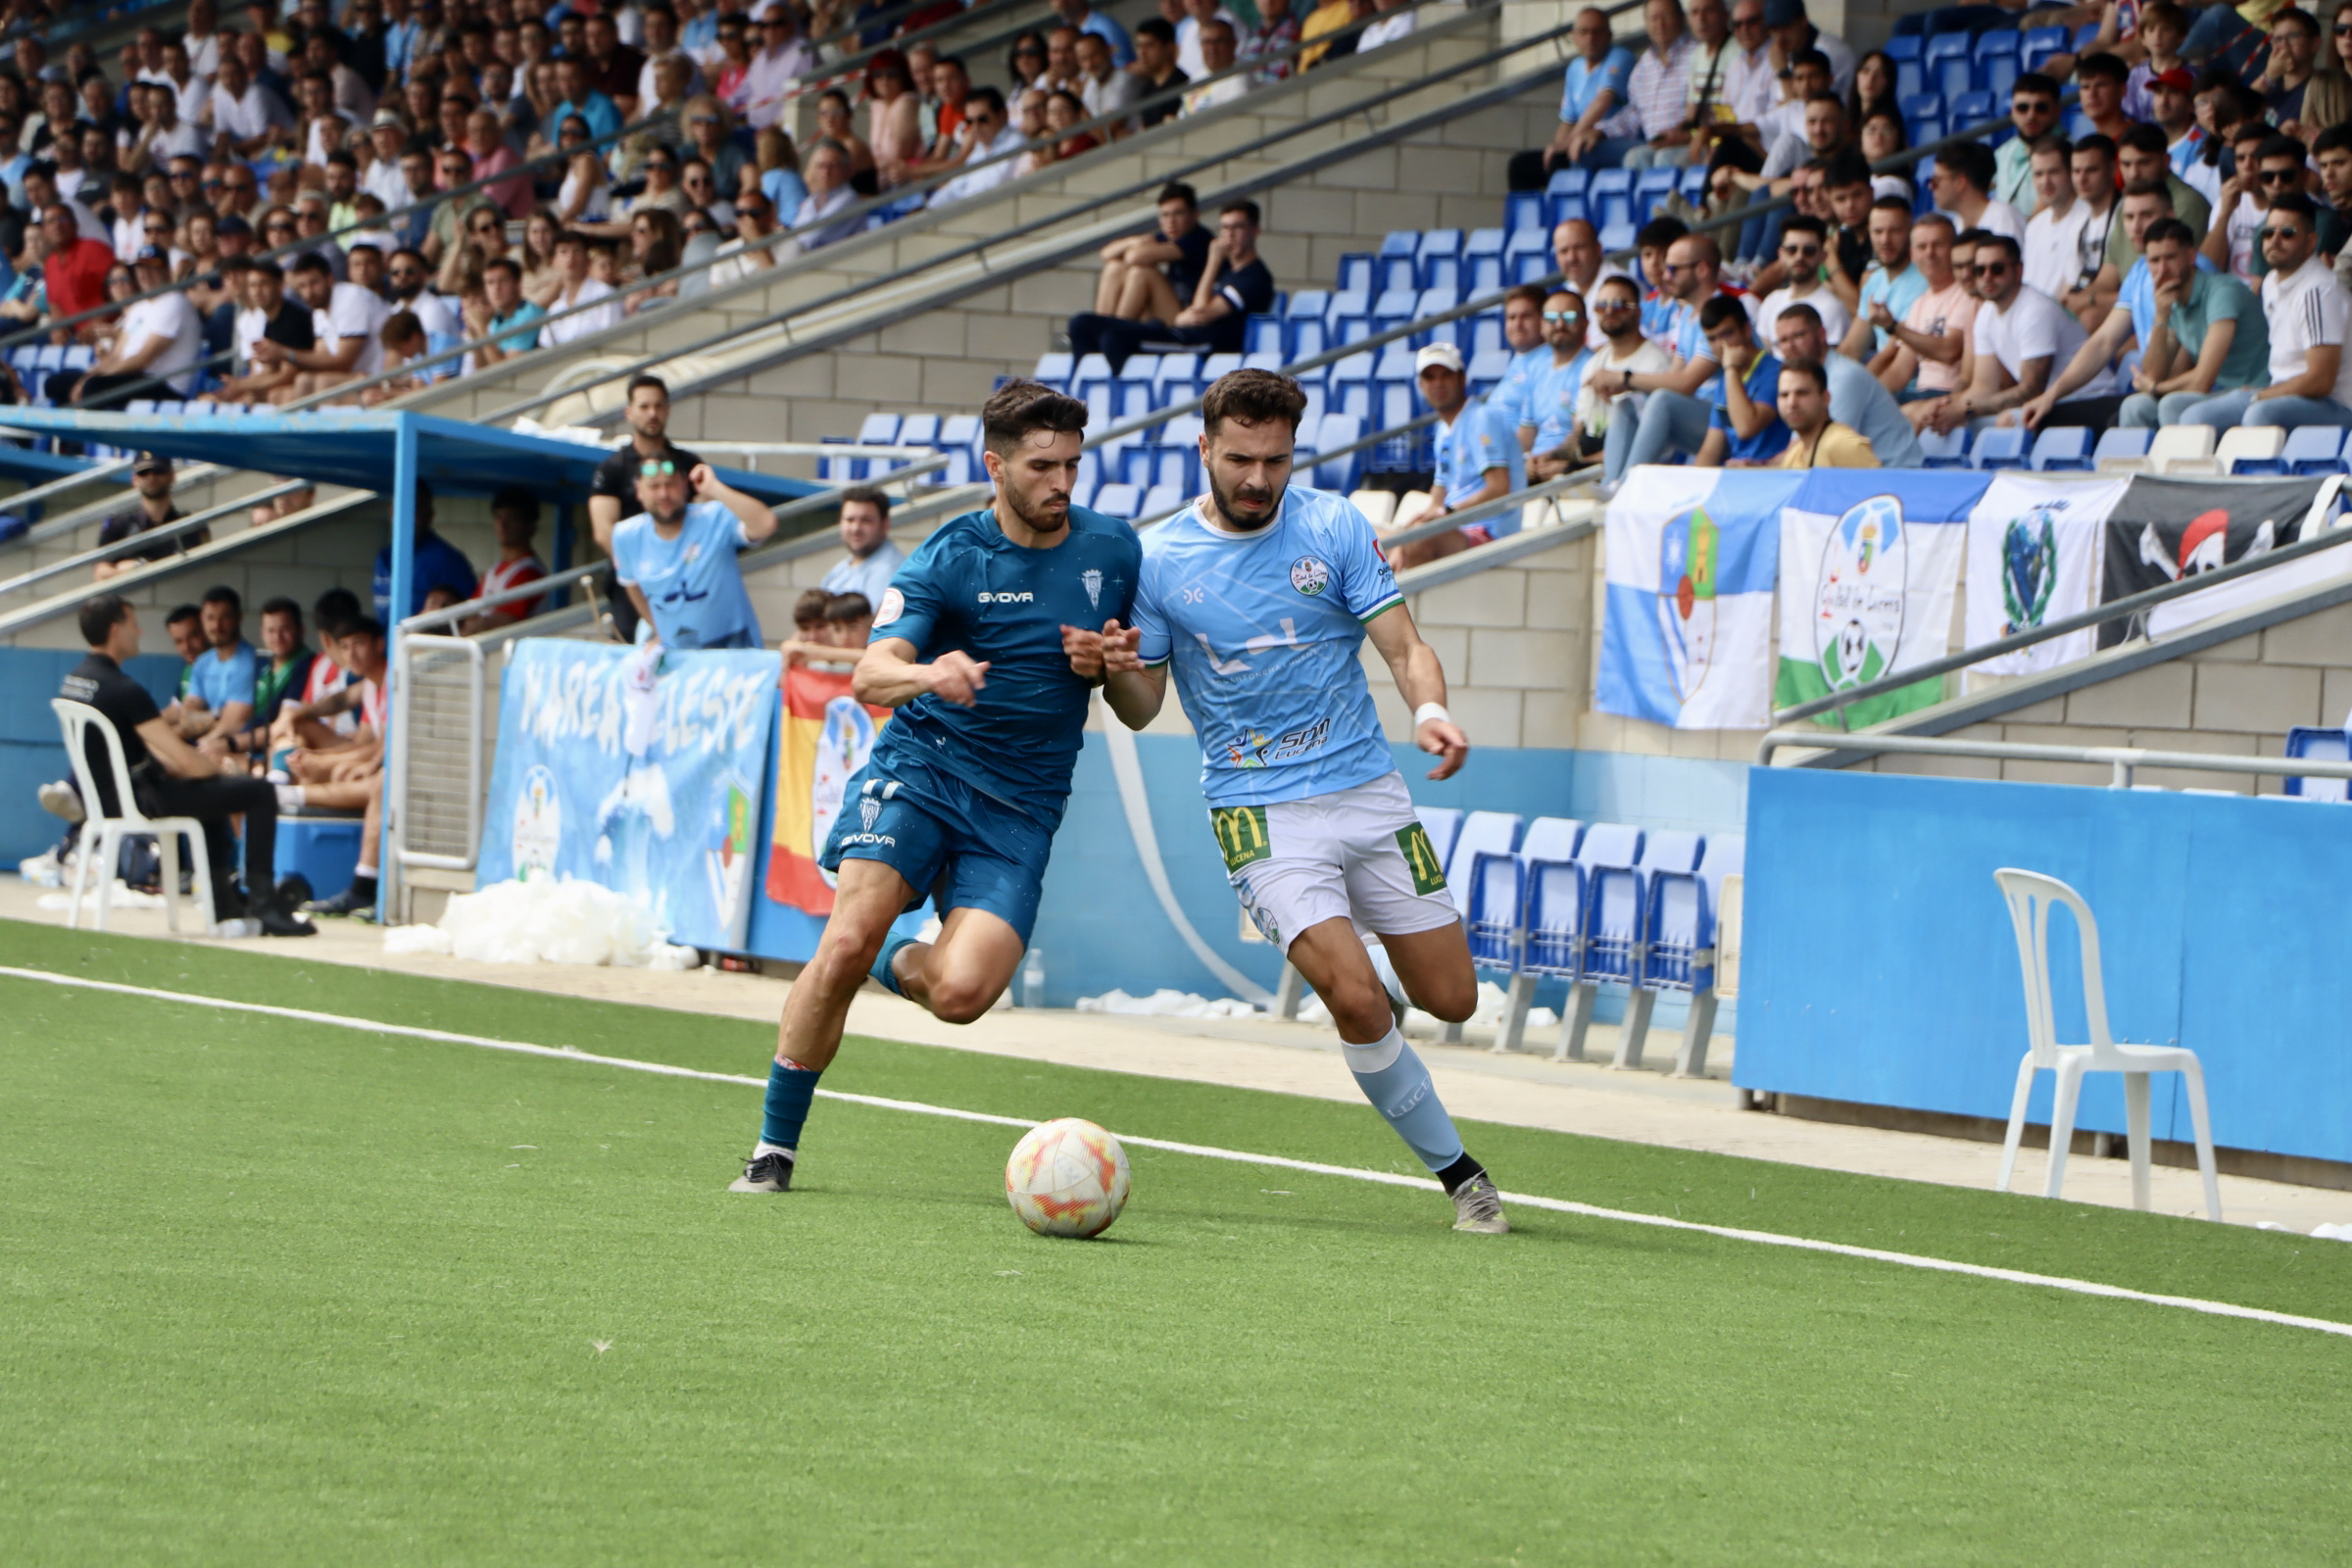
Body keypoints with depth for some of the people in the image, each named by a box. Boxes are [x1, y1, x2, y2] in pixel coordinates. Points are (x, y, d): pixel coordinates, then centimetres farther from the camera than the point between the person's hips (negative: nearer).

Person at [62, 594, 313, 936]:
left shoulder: (72, 681, 6)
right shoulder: (122, 690, -22)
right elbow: (185, 760, -19)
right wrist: (218, 767, 1)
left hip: (102, 798, 10)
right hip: (136, 800, -10)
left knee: (212, 790, 33)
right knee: (259, 793, -4)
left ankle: (226, 909, 31)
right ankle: (265, 903, 2)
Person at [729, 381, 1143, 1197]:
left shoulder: (1114, 549, 5)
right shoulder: (949, 560, -6)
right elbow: (869, 676, -20)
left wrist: (1109, 663, -6)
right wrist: (928, 674, -43)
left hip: (1022, 802, 2)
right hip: (920, 767, -2)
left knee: (962, 992, -19)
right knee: (847, 944, -22)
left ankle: (903, 965, 19)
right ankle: (774, 1147, -7)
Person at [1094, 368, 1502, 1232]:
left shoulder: (1333, 526, -1)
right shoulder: (1160, 560, -2)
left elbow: (1404, 647, -3)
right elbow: (1142, 707, 4)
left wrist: (1430, 712, -25)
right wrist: (1115, 669, -19)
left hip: (1368, 788, 2)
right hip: (1261, 811, -2)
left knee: (1450, 999, 4)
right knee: (1358, 1006, -19)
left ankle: (1373, 975, 40)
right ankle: (1459, 1173, -1)